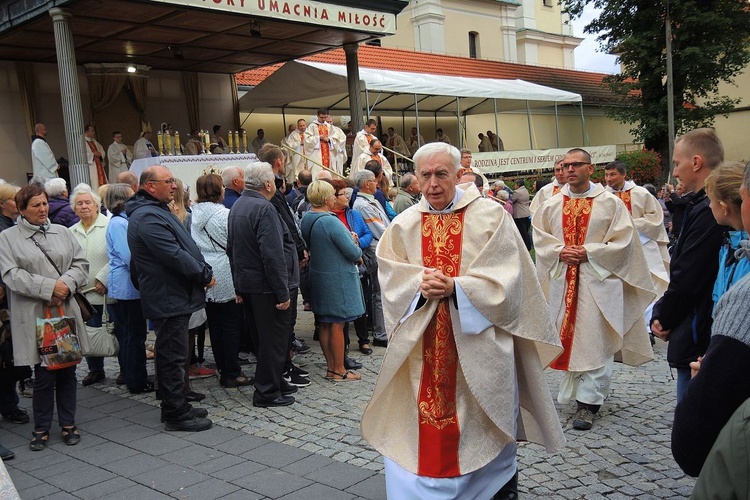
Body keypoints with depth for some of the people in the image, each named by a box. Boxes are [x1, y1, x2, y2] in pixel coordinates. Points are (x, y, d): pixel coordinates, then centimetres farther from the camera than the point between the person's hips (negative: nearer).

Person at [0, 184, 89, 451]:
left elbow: (81, 263, 7)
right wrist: (49, 287, -16)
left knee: (68, 370, 9)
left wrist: (66, 284, -11)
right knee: (43, 374, 2)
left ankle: (68, 424, 23)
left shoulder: (62, 232, 11)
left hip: (66, 311, 3)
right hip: (34, 317, -3)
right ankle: (41, 429, 18)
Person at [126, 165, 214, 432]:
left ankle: (176, 407, 28)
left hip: (174, 297, 11)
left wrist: (205, 271, 6)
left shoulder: (158, 211, 17)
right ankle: (176, 414, 6)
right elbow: (175, 256, -24)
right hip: (168, 298, -11)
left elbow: (186, 247, 18)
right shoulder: (148, 217, -19)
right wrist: (205, 275, -13)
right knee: (173, 357, -3)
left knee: (172, 355, 17)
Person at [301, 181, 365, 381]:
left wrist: (349, 239, 5)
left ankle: (330, 366, 24)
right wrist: (358, 253, 3)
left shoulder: (307, 219, 4)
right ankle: (338, 371, 9)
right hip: (337, 279, -8)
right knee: (337, 325, 0)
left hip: (319, 276, 9)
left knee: (325, 324, 14)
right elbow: (353, 252, -21)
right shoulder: (331, 222, -22)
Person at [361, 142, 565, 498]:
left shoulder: (489, 216, -4)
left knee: (486, 426, 11)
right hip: (423, 348, 2)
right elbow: (391, 281, 1)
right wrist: (421, 286, -19)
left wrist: (454, 288, -21)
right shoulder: (403, 226, 5)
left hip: (477, 344, -2)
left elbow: (505, 279, -10)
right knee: (424, 426, 7)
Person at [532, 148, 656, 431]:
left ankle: (588, 401, 1)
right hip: (562, 282, 4)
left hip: (598, 281, -3)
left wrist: (588, 253, -14)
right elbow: (540, 238, 10)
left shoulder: (610, 203, -1)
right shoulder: (551, 205, 9)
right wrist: (559, 252, -9)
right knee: (568, 339, 9)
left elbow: (623, 241, -6)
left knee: (593, 341, -4)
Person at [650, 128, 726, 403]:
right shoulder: (715, 205, 11)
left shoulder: (707, 211, -21)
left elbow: (687, 280, -21)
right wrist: (663, 315, 4)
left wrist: (663, 318, -4)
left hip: (697, 340, -10)